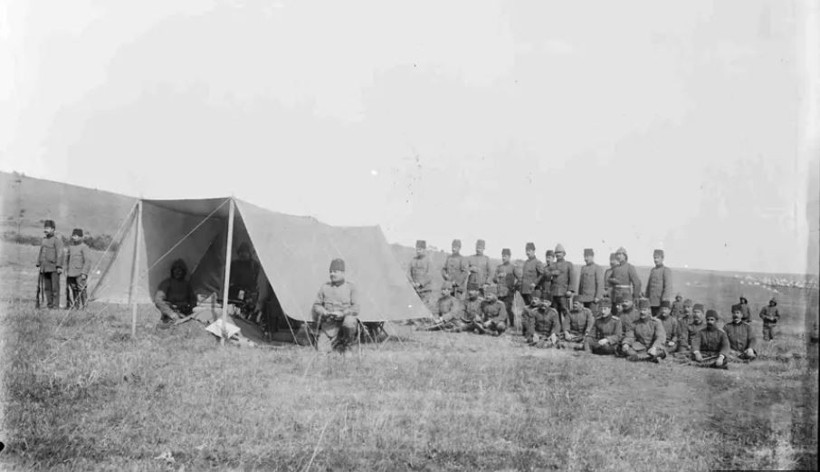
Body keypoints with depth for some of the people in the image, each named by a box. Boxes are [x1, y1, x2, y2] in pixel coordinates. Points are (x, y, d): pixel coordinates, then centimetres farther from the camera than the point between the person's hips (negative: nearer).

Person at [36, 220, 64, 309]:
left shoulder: (57, 239, -5)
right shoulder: (43, 240, 16)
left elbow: (60, 253, -11)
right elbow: (40, 253, 20)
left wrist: (59, 266, -16)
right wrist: (38, 265, 15)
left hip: (54, 268, -7)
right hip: (45, 268, 7)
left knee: (55, 287, -5)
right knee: (47, 287, 7)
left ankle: (56, 305, -3)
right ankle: (49, 304, 12)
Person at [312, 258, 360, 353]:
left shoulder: (351, 288, 2)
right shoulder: (325, 287, 9)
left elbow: (355, 309, -6)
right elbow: (316, 305, 13)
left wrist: (342, 313, -22)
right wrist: (323, 312, -9)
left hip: (344, 320, -2)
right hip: (329, 325, 2)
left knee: (349, 323, -40)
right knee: (322, 349, -19)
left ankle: (344, 344, -10)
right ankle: (335, 342, 16)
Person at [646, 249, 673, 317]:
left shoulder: (666, 270, -5)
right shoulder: (652, 270, 15)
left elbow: (668, 286, -12)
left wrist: (665, 301, -18)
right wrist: (647, 298, 13)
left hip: (661, 302, -6)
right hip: (652, 302, 6)